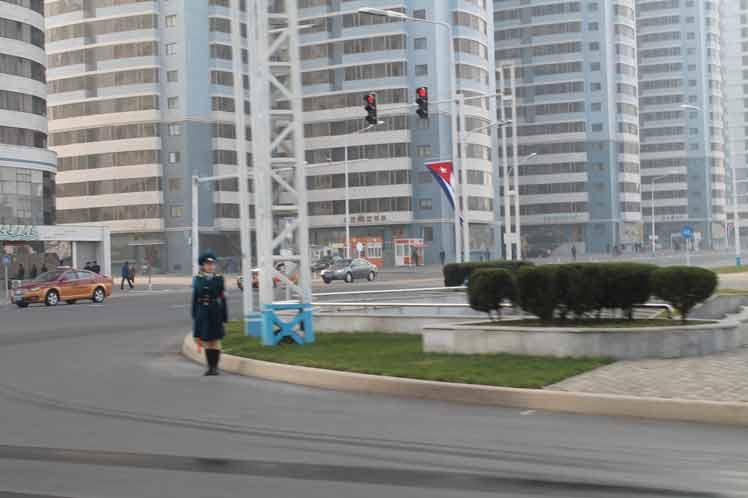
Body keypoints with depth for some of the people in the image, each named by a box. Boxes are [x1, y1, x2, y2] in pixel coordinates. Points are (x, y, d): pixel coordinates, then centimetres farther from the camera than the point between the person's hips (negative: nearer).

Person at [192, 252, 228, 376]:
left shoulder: (219, 279, 2)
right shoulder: (197, 280, 6)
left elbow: (223, 298, 1)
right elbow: (194, 299, 6)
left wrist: (225, 315, -2)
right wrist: (194, 316, 2)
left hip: (215, 313, -1)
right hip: (202, 313, 1)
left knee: (215, 340, 0)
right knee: (206, 340, 5)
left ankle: (215, 366, 5)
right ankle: (210, 366, 12)